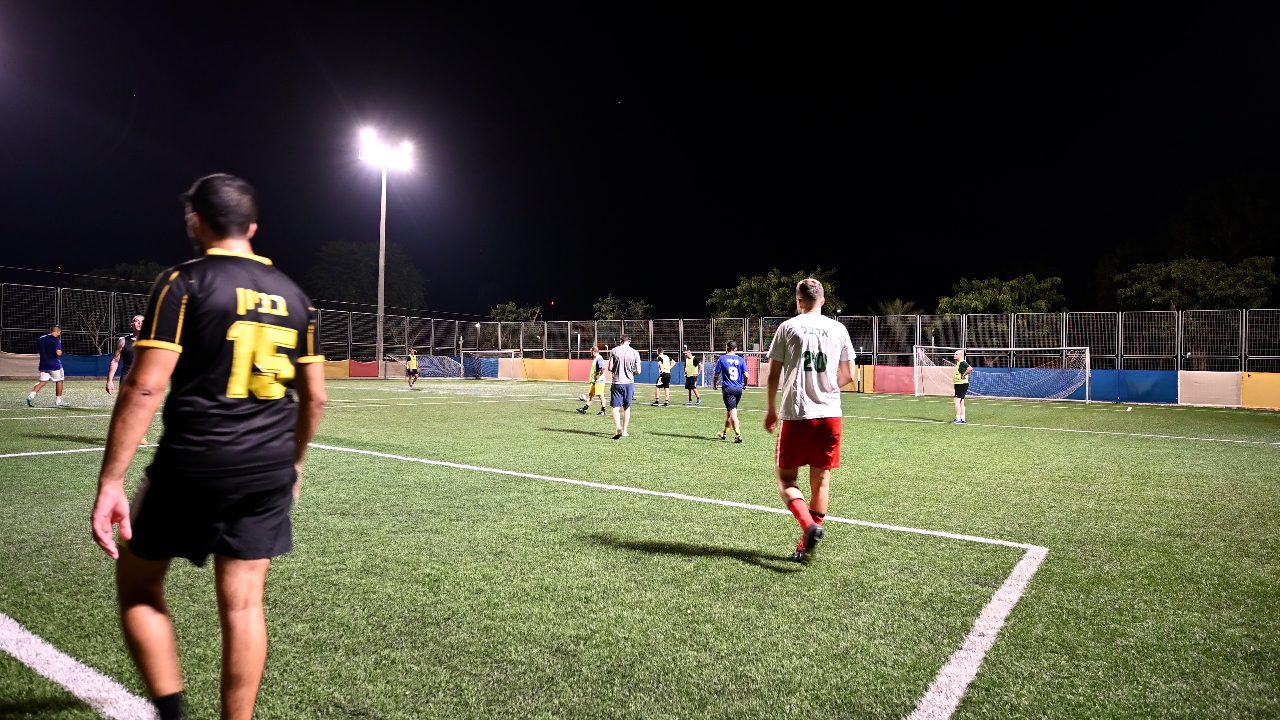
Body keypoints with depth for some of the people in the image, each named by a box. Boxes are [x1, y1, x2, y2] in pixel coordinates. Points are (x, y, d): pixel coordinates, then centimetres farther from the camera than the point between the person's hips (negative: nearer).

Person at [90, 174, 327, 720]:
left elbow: (145, 387, -14)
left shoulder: (184, 281, -6)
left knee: (138, 584, 17)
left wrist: (110, 482, -12)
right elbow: (314, 397, 11)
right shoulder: (292, 295, 9)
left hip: (194, 466, -4)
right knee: (243, 603, 10)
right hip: (269, 470, 4)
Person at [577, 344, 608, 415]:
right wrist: (591, 379, 21)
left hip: (599, 381, -11)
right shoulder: (595, 359, 15)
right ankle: (585, 409, 18)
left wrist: (599, 376, -21)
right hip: (593, 381, 11)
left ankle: (603, 411, 5)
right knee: (590, 395, 13)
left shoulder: (599, 359, -17)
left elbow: (603, 368, -30)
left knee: (601, 396, -2)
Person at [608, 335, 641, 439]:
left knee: (616, 407, 0)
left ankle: (618, 427, -21)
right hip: (629, 383, 2)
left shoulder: (614, 351, -4)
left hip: (617, 382, -2)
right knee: (627, 407, 13)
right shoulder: (635, 353, -1)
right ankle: (624, 431, 18)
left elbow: (610, 368, -4)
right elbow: (638, 371, -1)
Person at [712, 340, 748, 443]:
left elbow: (716, 375, 1)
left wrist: (714, 384, 19)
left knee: (732, 412, -7)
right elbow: (746, 375, 3)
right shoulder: (741, 359, 6)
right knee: (729, 411, 18)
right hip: (739, 388, 4)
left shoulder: (722, 359, -1)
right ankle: (724, 433, 31)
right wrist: (745, 384, 23)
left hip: (728, 388, -4)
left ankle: (738, 435, -18)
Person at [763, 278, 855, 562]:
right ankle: (807, 544, 16)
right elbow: (847, 375, 13)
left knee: (786, 479, 7)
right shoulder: (838, 329, 6)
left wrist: (771, 409, 13)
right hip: (830, 414, 3)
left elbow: (773, 375, 0)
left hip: (796, 415, -3)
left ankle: (808, 525, -17)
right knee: (821, 479, 12)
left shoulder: (788, 327, -2)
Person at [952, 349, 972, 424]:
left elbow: (970, 369, -34)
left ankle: (958, 420, -13)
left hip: (962, 384, -11)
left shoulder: (962, 363, -16)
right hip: (958, 384, 11)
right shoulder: (958, 363, 15)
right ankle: (962, 419, 18)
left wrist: (964, 375, -23)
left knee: (956, 401, -12)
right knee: (961, 402, 13)